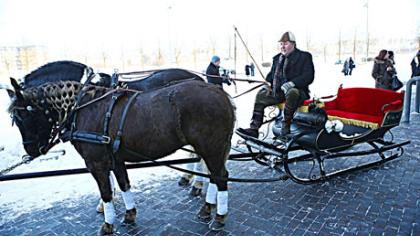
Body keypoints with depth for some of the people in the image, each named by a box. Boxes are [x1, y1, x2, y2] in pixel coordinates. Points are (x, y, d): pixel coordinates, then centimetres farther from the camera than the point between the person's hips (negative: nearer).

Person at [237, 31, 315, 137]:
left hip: (297, 90, -6)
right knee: (261, 95, -4)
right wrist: (268, 83, 2)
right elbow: (272, 73, 26)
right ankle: (254, 129, -4)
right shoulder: (277, 58, 16)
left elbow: (308, 76, -13)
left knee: (292, 92, -39)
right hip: (278, 92, 7)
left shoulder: (304, 57, -1)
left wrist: (292, 83, -29)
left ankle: (285, 127, -30)